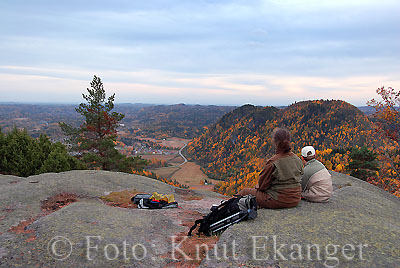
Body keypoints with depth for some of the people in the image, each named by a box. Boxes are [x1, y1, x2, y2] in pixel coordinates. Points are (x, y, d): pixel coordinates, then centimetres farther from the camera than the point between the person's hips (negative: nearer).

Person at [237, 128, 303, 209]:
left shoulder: (273, 162, -22)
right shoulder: (297, 159, -2)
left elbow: (262, 185, -13)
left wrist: (258, 186, 12)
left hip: (278, 201, -7)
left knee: (245, 191, 12)